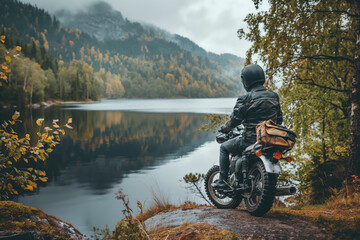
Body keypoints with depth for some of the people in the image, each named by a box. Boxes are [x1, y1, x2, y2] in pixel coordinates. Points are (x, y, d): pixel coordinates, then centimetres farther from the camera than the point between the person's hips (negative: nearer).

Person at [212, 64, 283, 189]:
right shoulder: (274, 96, 6)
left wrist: (224, 129, 11)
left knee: (224, 147, 16)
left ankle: (223, 180, 12)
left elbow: (235, 120, -9)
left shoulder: (245, 99, -13)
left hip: (251, 139, -6)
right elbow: (279, 119, 13)